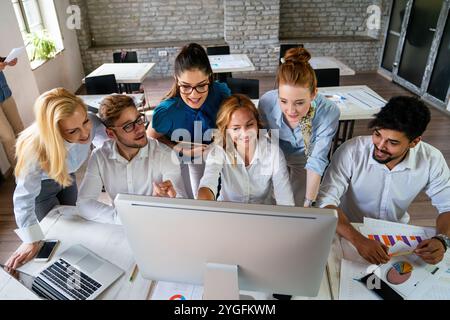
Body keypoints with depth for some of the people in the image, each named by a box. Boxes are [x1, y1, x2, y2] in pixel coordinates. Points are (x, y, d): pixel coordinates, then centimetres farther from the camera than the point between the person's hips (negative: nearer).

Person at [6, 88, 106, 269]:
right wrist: (31, 241, -29)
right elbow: (24, 197, -32)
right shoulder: (35, 151, -43)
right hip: (40, 183, -4)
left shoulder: (91, 123, -36)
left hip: (67, 175, 4)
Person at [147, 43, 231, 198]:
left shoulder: (222, 92, -30)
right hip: (176, 157, -2)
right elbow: (151, 138, -17)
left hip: (207, 154, 3)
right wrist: (183, 150, -28)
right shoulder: (166, 111, -37)